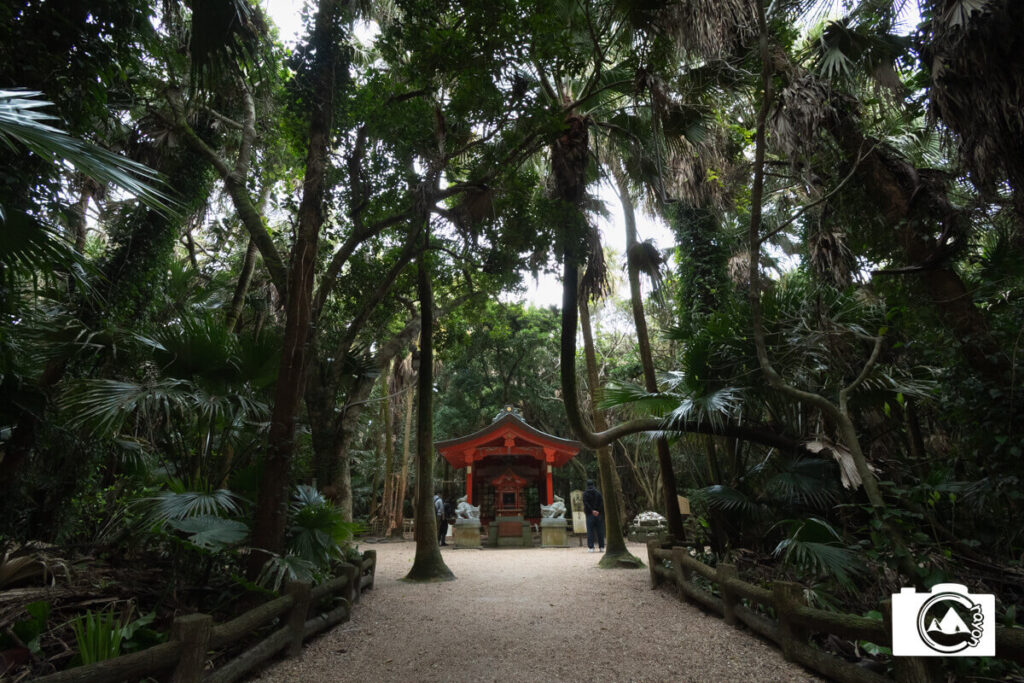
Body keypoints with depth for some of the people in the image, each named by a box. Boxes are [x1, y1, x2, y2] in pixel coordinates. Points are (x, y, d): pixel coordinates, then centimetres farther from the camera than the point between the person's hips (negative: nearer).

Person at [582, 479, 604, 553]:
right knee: (600, 531, 8)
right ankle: (601, 547, 10)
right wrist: (598, 511, -8)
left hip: (590, 514, -2)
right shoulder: (598, 492, 7)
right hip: (599, 514, 2)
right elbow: (602, 502, -2)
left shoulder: (585, 493, -1)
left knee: (590, 531, -1)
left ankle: (591, 547, -5)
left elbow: (586, 503, -13)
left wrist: (592, 510, -15)